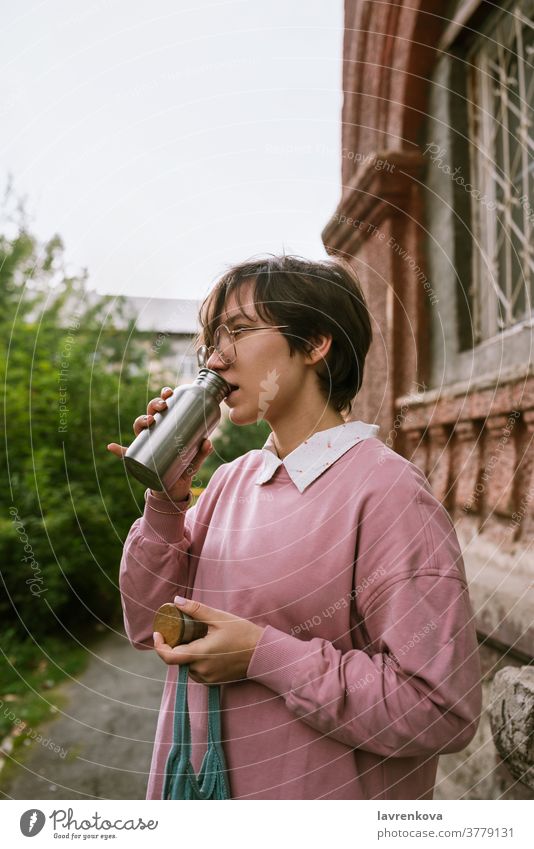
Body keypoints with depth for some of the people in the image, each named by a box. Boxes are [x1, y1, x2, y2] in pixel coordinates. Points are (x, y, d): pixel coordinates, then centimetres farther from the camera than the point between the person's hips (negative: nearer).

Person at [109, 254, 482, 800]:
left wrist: (265, 654, -24)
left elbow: (442, 708, -24)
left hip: (323, 795, -6)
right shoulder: (232, 479, -1)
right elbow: (148, 626, 0)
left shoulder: (385, 492, -22)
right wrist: (166, 499, -12)